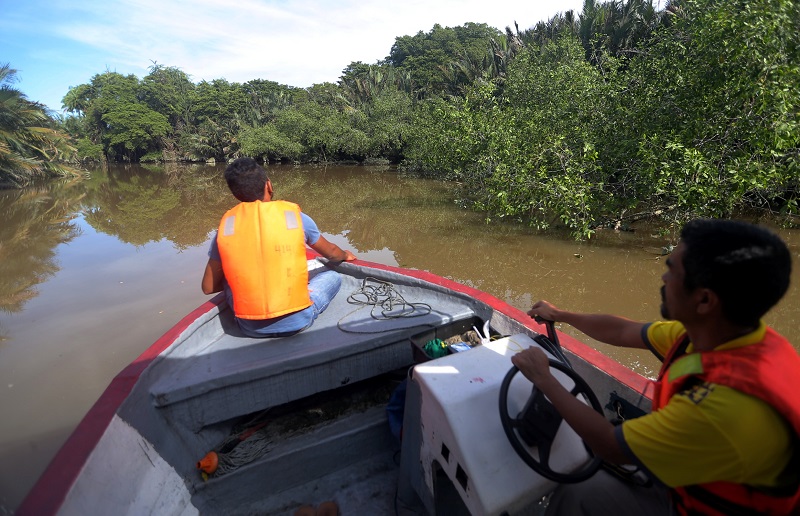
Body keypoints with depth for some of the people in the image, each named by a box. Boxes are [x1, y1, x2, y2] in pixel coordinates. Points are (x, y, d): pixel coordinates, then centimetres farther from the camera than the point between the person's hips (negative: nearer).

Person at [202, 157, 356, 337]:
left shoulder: (226, 225, -2)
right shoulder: (294, 215, -5)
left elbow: (209, 287, 5)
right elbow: (331, 253, 12)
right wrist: (345, 255, 35)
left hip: (250, 327, 3)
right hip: (296, 322, -2)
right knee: (333, 276, 19)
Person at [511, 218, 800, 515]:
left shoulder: (728, 403, -40)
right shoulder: (712, 332, -15)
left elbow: (611, 446, -28)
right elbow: (621, 332, 2)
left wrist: (544, 380, -18)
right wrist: (559, 315, 14)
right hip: (691, 478, 6)